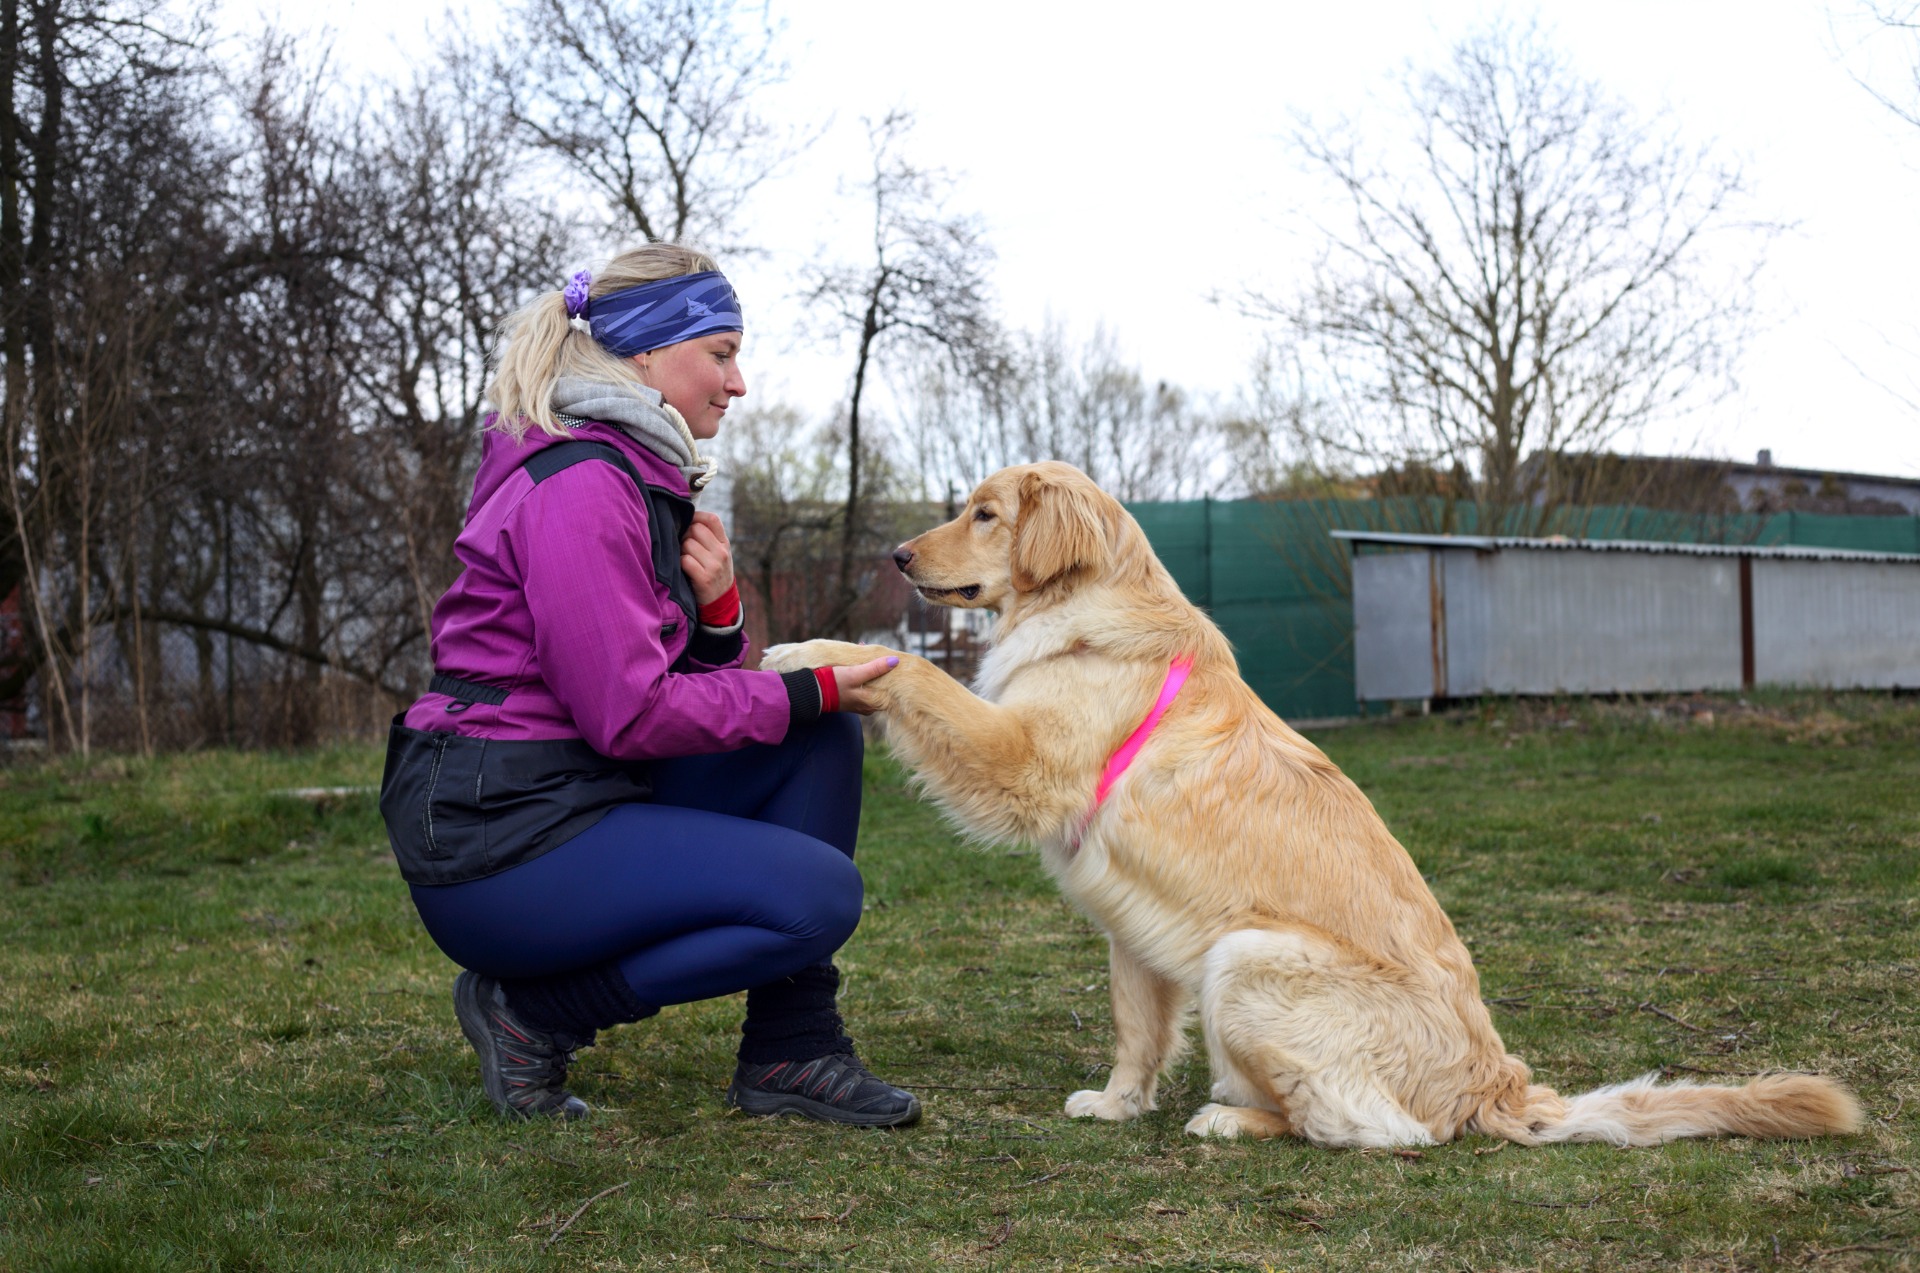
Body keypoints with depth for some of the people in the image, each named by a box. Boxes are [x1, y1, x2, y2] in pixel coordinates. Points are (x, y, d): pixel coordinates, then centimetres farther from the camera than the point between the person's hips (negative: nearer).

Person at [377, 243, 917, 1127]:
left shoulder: (642, 476, 15)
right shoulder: (577, 485, -16)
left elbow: (690, 676, 17)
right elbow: (630, 714, -20)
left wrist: (715, 607, -5)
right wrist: (809, 693, -12)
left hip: (577, 796, 10)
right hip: (494, 833, -10)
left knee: (820, 740, 5)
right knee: (817, 894, -17)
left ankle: (788, 1053, 5)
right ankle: (534, 1010, -4)